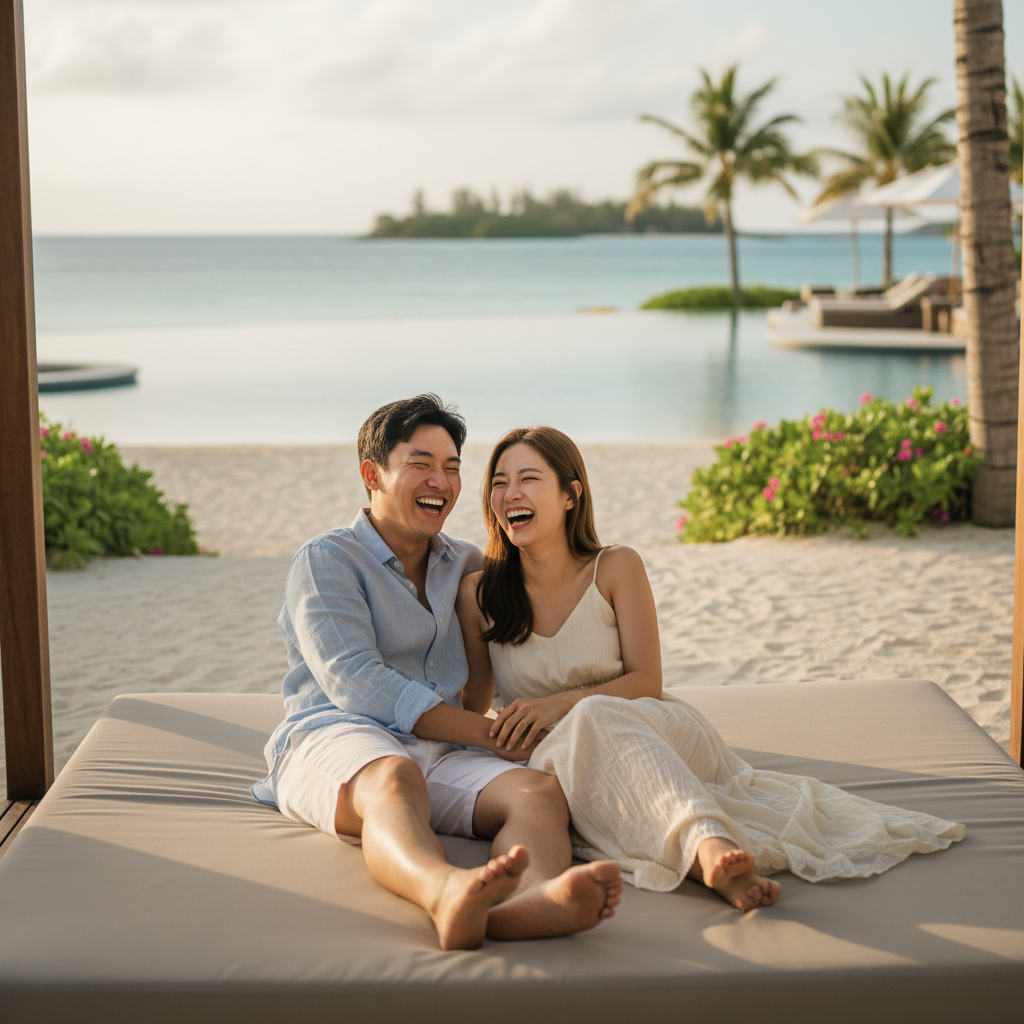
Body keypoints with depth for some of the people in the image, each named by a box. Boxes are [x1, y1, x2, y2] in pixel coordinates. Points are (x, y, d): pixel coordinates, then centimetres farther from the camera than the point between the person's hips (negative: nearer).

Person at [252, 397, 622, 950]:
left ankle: (533, 901, -64)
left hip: (442, 757, 5)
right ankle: (447, 895, -74)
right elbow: (355, 683, -7)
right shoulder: (326, 560, 6)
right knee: (394, 779, -41)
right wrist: (486, 732, -11)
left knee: (541, 791, -29)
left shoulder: (465, 565, 25)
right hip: (335, 739, -4)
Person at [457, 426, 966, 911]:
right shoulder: (478, 593, 6)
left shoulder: (615, 569, 2)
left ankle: (708, 851, -60)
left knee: (595, 720, -38)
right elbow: (473, 704, 14)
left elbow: (645, 681, -1)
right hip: (554, 762, 0)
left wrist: (561, 702, -16)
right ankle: (709, 846, -62)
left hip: (649, 732, 0)